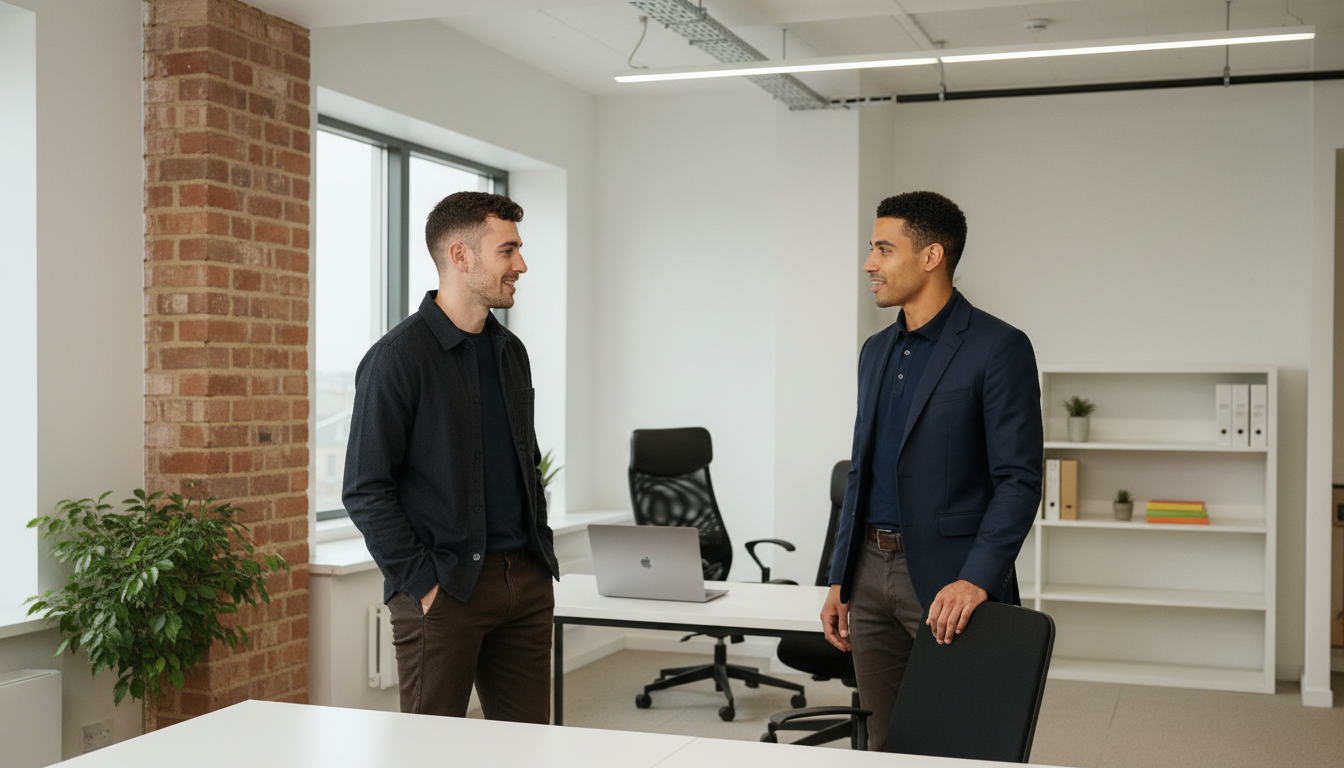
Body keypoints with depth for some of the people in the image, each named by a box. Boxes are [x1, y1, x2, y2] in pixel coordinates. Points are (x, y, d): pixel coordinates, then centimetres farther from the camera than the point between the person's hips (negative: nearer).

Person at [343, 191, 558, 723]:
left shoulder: (510, 352, 14)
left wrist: (540, 549, 12)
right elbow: (365, 490, -12)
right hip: (444, 590, -7)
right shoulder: (398, 356, -10)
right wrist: (422, 584, -14)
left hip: (527, 581, 7)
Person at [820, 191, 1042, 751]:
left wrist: (976, 580, -24)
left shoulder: (998, 347, -9)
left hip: (949, 581, -7)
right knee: (885, 744, 13)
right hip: (871, 573, 7)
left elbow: (1018, 480, -13)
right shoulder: (876, 351, 14)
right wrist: (840, 581, 14)